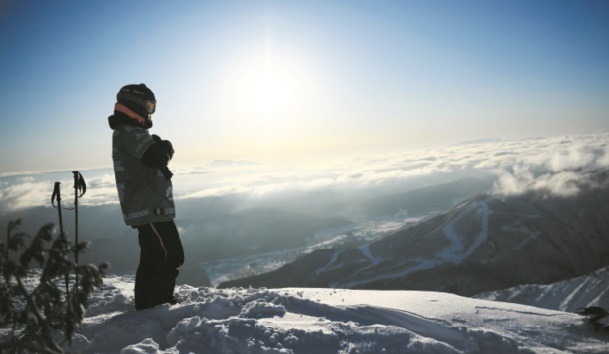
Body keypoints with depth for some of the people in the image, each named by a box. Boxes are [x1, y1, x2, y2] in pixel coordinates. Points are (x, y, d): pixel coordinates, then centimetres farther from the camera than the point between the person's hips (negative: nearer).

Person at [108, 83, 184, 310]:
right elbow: (158, 157, -27)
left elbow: (152, 161, 20)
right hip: (151, 209, -11)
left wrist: (159, 147, 0)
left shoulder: (126, 133, 21)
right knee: (172, 257, -8)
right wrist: (165, 147, -5)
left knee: (151, 259, 16)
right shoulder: (130, 133, -14)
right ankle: (159, 304, -3)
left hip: (143, 209, 11)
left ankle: (145, 304, 24)